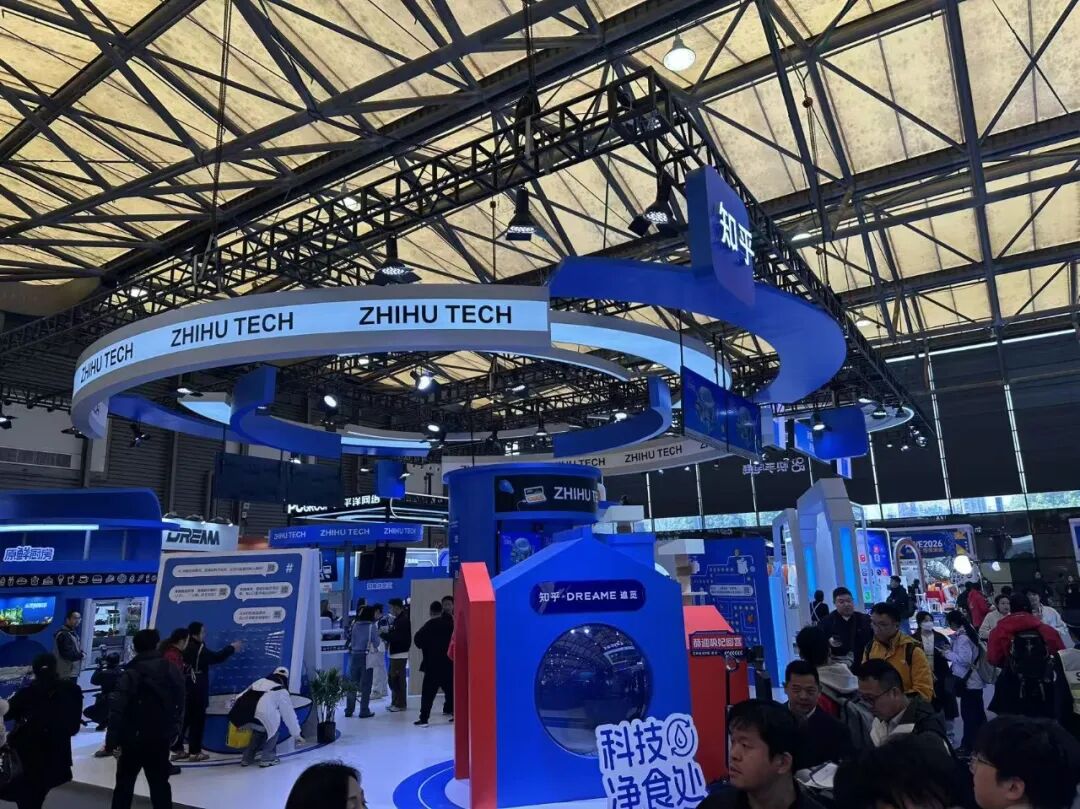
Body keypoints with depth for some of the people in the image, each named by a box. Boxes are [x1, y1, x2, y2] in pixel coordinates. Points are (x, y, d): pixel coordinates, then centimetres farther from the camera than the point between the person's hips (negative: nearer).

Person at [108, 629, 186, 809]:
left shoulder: (132, 673, -11)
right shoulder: (173, 671, 4)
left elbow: (118, 709, -17)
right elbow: (180, 705, 7)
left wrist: (112, 739, -11)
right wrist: (174, 731, 15)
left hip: (134, 738, -3)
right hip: (161, 738, 4)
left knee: (124, 783, 12)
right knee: (160, 783, 11)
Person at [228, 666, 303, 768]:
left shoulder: (259, 682, 31)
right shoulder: (281, 691, 18)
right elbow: (289, 714, 24)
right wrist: (297, 734, 37)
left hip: (237, 717, 6)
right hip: (255, 719, -6)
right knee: (274, 725, 25)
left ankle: (248, 758, 32)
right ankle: (268, 757, 16)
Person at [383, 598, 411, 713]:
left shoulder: (403, 620, -15)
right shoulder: (398, 619, 15)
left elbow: (397, 637, -21)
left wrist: (384, 635, -12)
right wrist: (387, 636, 0)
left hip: (400, 654, -10)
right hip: (395, 654, 10)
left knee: (398, 679, -5)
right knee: (392, 679, 14)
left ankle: (400, 704, 3)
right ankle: (395, 702, 23)